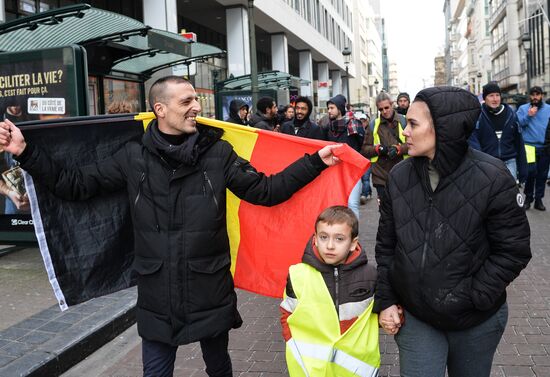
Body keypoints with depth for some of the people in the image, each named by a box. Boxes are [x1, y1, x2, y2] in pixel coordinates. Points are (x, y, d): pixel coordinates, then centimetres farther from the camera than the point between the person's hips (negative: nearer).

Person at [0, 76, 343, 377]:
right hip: (156, 296, 1)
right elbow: (75, 185, 2)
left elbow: (265, 190, -4)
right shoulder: (134, 157, -3)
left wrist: (316, 162, -10)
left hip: (211, 293, 0)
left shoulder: (218, 152, -4)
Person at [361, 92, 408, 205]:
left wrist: (398, 149, -18)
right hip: (381, 176, 1)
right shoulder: (373, 124, 9)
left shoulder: (404, 121, 4)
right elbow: (365, 149, 7)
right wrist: (378, 149, -12)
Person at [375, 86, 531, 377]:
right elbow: (386, 245, 3)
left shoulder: (491, 178, -16)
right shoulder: (399, 176, -5)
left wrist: (468, 298, -16)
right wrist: (384, 301, -2)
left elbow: (513, 251, -11)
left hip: (476, 321, -1)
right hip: (413, 317, 2)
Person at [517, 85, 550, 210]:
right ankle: (528, 197, 12)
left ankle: (538, 199, 18)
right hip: (529, 146, -2)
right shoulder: (523, 108, 3)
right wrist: (528, 115, -17)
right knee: (531, 172, -7)